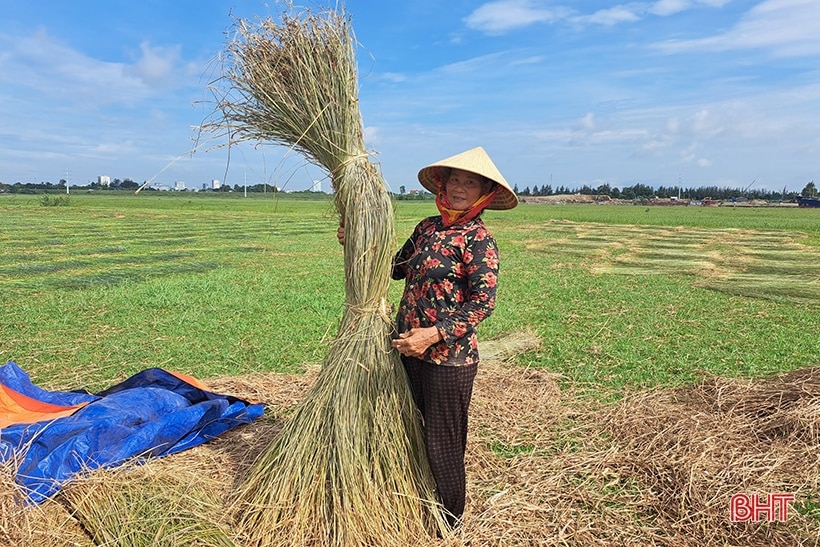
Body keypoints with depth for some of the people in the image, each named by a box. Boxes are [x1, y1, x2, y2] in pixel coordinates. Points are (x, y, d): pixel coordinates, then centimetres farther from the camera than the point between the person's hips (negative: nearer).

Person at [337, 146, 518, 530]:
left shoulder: (478, 240, -13)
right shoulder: (427, 227, 7)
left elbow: (483, 302, -19)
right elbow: (396, 268, 17)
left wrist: (434, 334, -26)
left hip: (449, 358, -7)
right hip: (410, 351, 7)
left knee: (442, 442, 8)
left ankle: (448, 520, 32)